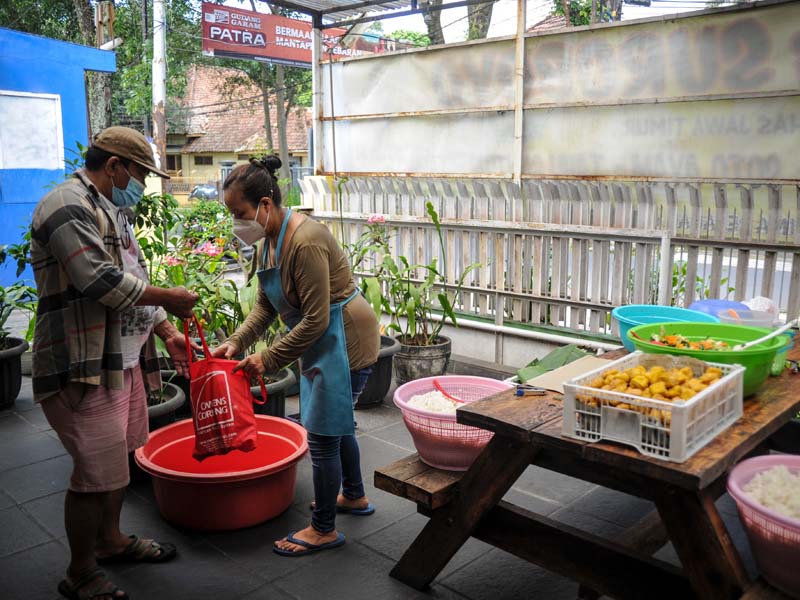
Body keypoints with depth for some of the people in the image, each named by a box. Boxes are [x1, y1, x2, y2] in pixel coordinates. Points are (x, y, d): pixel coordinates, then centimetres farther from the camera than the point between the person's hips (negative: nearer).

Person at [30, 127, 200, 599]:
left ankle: (109, 539, 39)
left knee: (119, 457, 20)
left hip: (122, 360, 10)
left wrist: (165, 331, 11)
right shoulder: (69, 207, -14)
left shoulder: (112, 212, 18)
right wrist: (169, 299, -14)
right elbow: (100, 281, -24)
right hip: (84, 366, -10)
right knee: (97, 473, -2)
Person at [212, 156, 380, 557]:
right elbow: (266, 304, 9)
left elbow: (315, 320, -27)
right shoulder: (271, 240, 5)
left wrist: (269, 360, -21)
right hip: (324, 341, 10)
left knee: (323, 434, -2)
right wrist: (236, 342, -3)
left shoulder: (304, 241, -27)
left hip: (344, 340, -10)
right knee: (336, 422, 23)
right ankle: (354, 496, 43)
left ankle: (323, 530, 14)